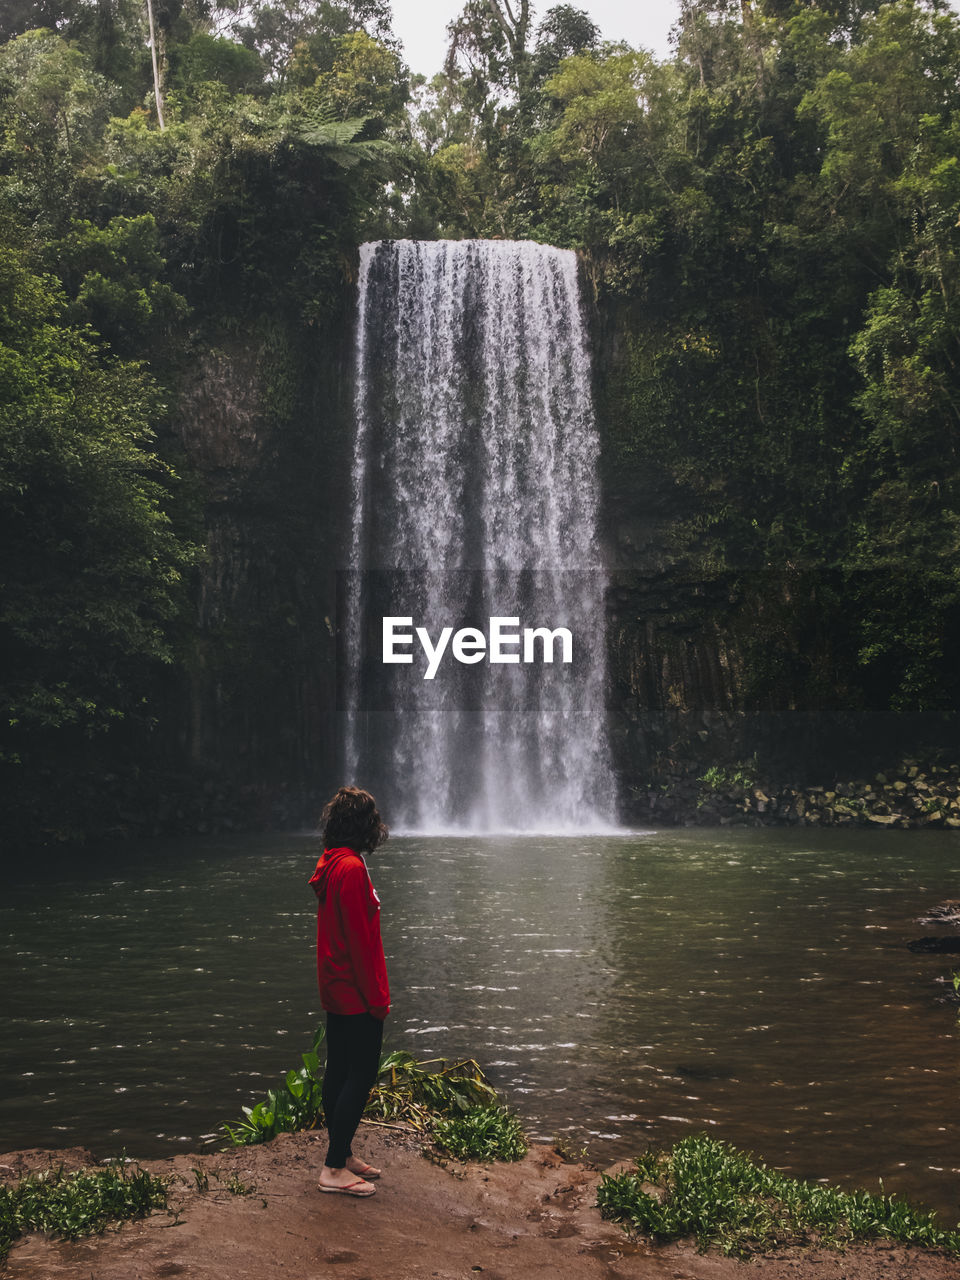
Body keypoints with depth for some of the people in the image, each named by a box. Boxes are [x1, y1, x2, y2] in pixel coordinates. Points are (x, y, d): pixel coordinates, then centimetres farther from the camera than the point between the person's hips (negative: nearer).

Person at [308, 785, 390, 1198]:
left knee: (339, 1072, 15)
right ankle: (335, 1168, 0)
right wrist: (376, 997, -17)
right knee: (361, 1076, -4)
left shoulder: (331, 864, 10)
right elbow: (359, 939, -21)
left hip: (336, 990, 10)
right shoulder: (351, 868, -20)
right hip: (356, 994, -10)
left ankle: (342, 1154, 25)